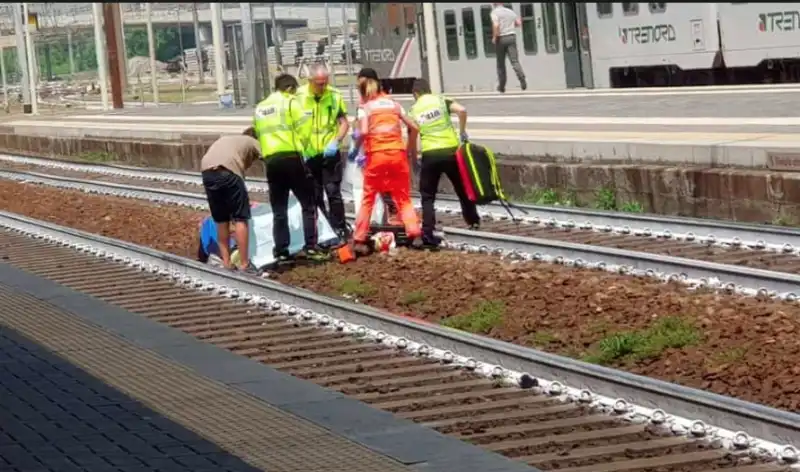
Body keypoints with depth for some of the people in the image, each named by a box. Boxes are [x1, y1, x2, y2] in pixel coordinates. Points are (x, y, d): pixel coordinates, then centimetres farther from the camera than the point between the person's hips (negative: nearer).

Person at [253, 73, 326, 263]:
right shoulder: (290, 102, 1)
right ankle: (310, 247, -2)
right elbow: (303, 130, -5)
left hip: (270, 160, 5)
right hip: (291, 157, -5)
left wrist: (267, 155, 14)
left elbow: (258, 134, 12)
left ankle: (281, 252, 8)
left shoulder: (259, 108, 19)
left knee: (279, 210, 11)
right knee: (308, 204, 4)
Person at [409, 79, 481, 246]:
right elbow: (462, 110, -12)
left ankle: (427, 232, -4)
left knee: (427, 195, 8)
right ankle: (474, 222, 27)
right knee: (462, 189, 17)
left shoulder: (414, 110, 7)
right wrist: (462, 132, 1)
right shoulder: (441, 101, 5)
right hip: (450, 150, 0)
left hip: (430, 154, 0)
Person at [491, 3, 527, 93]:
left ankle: (501, 86, 16)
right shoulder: (510, 11, 12)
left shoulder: (495, 12, -3)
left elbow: (496, 25, -18)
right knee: (514, 61, -6)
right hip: (512, 36, 3)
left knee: (501, 63, 10)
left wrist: (494, 37, -8)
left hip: (501, 38, -3)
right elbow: (518, 23, 13)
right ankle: (522, 78, -29)